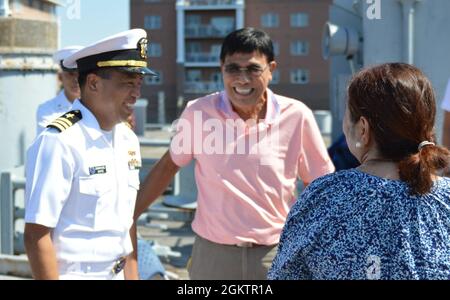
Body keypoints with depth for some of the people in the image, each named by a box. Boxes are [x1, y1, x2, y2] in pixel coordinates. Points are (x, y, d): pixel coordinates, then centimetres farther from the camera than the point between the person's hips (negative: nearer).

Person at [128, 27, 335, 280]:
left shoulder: (296, 115, -8)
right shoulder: (199, 112, -6)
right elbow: (169, 166, 8)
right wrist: (127, 215, 7)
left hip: (277, 254, 0)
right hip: (213, 253, 1)